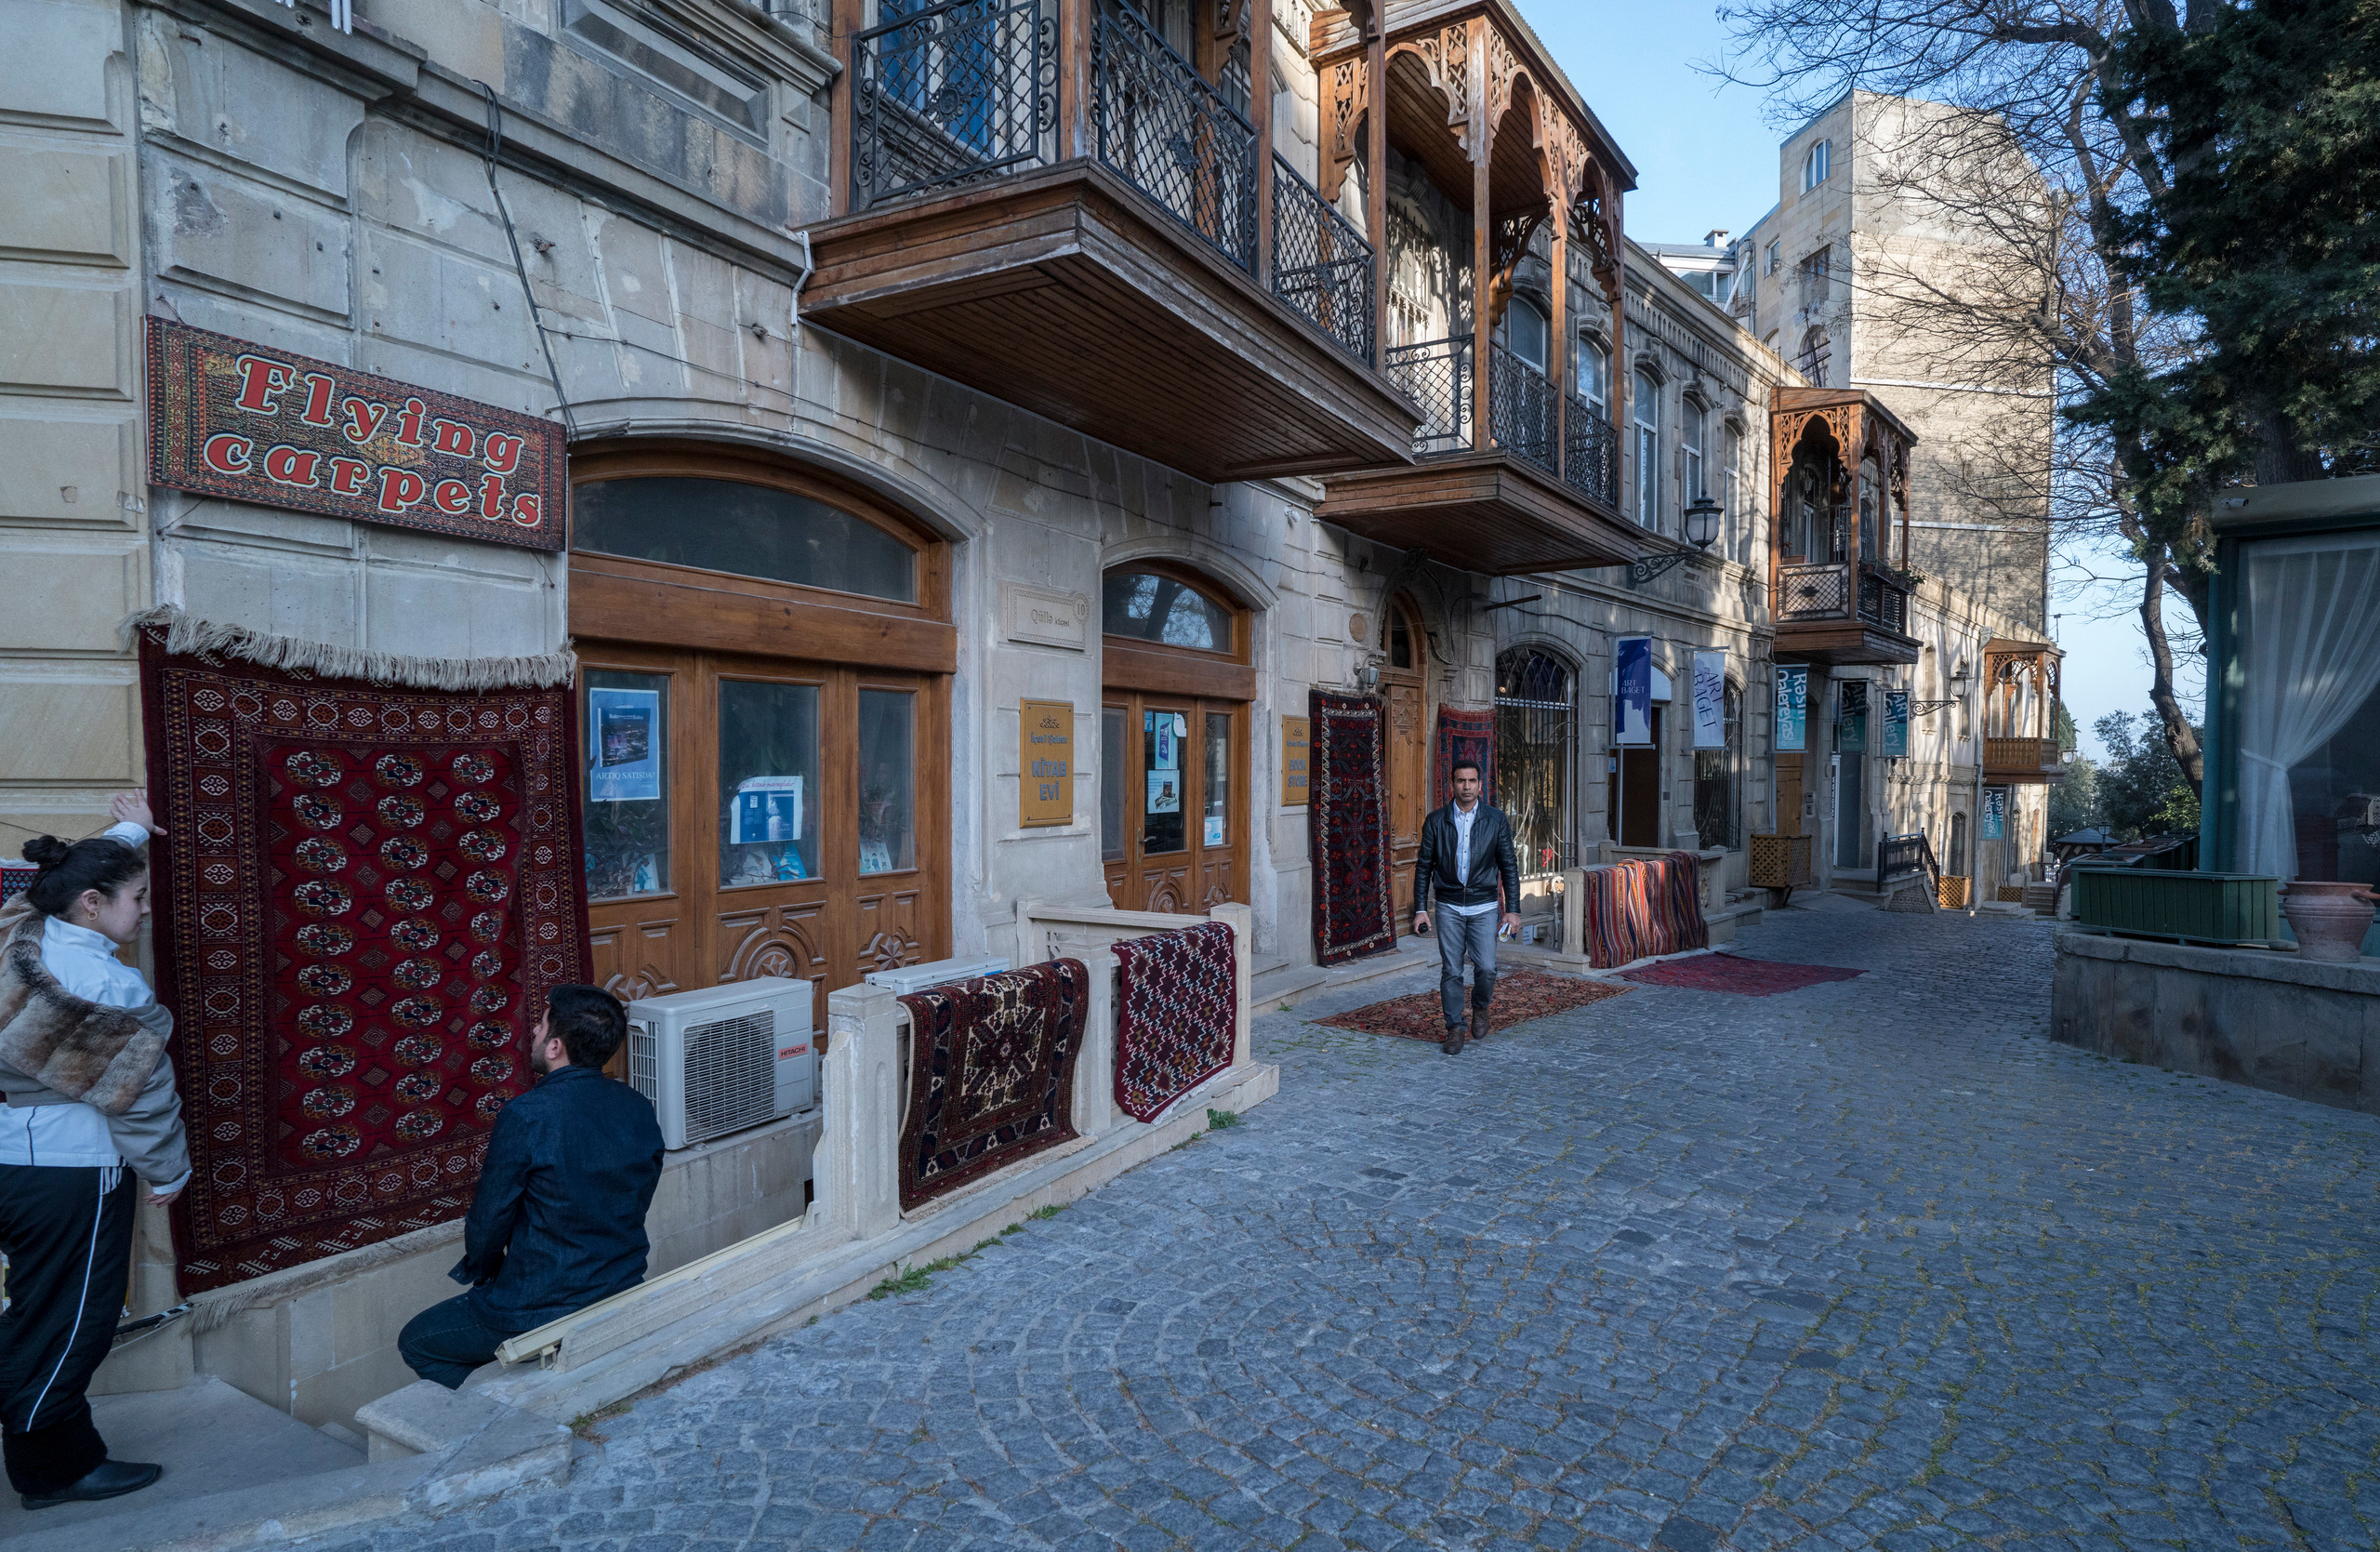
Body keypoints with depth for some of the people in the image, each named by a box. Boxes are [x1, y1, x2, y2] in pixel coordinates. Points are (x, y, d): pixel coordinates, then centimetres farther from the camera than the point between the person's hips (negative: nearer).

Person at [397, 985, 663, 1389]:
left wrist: (480, 1275, 11)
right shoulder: (640, 1111, -3)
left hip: (544, 1314, -6)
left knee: (417, 1343, 19)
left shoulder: (525, 1117, -21)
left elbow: (489, 1222, -10)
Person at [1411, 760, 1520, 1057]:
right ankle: (1454, 1029, 14)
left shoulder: (1496, 819, 0)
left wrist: (1512, 909, -1)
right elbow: (1424, 867, 5)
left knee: (1486, 968, -8)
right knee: (1451, 971, 1)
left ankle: (1480, 1007, 22)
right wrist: (1420, 909, 0)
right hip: (1449, 907, 0)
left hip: (1483, 906, 0)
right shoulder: (1436, 821, 0)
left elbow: (1508, 865, 4)